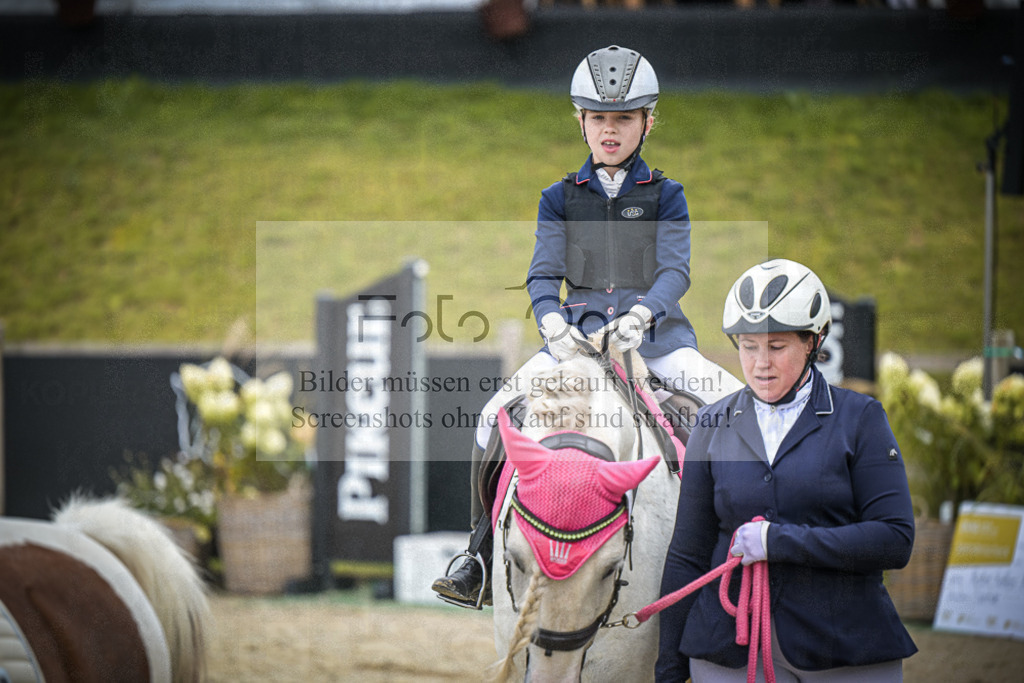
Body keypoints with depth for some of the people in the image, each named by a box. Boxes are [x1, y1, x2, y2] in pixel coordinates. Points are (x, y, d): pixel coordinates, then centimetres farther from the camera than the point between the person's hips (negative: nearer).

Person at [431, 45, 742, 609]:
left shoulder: (664, 196, 6)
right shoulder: (561, 199, 10)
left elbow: (675, 270, -6)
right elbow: (543, 274, 2)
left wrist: (641, 314, -26)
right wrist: (553, 323, -20)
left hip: (653, 331, -1)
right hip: (577, 333, 1)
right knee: (495, 417, -16)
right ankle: (481, 562, -9)